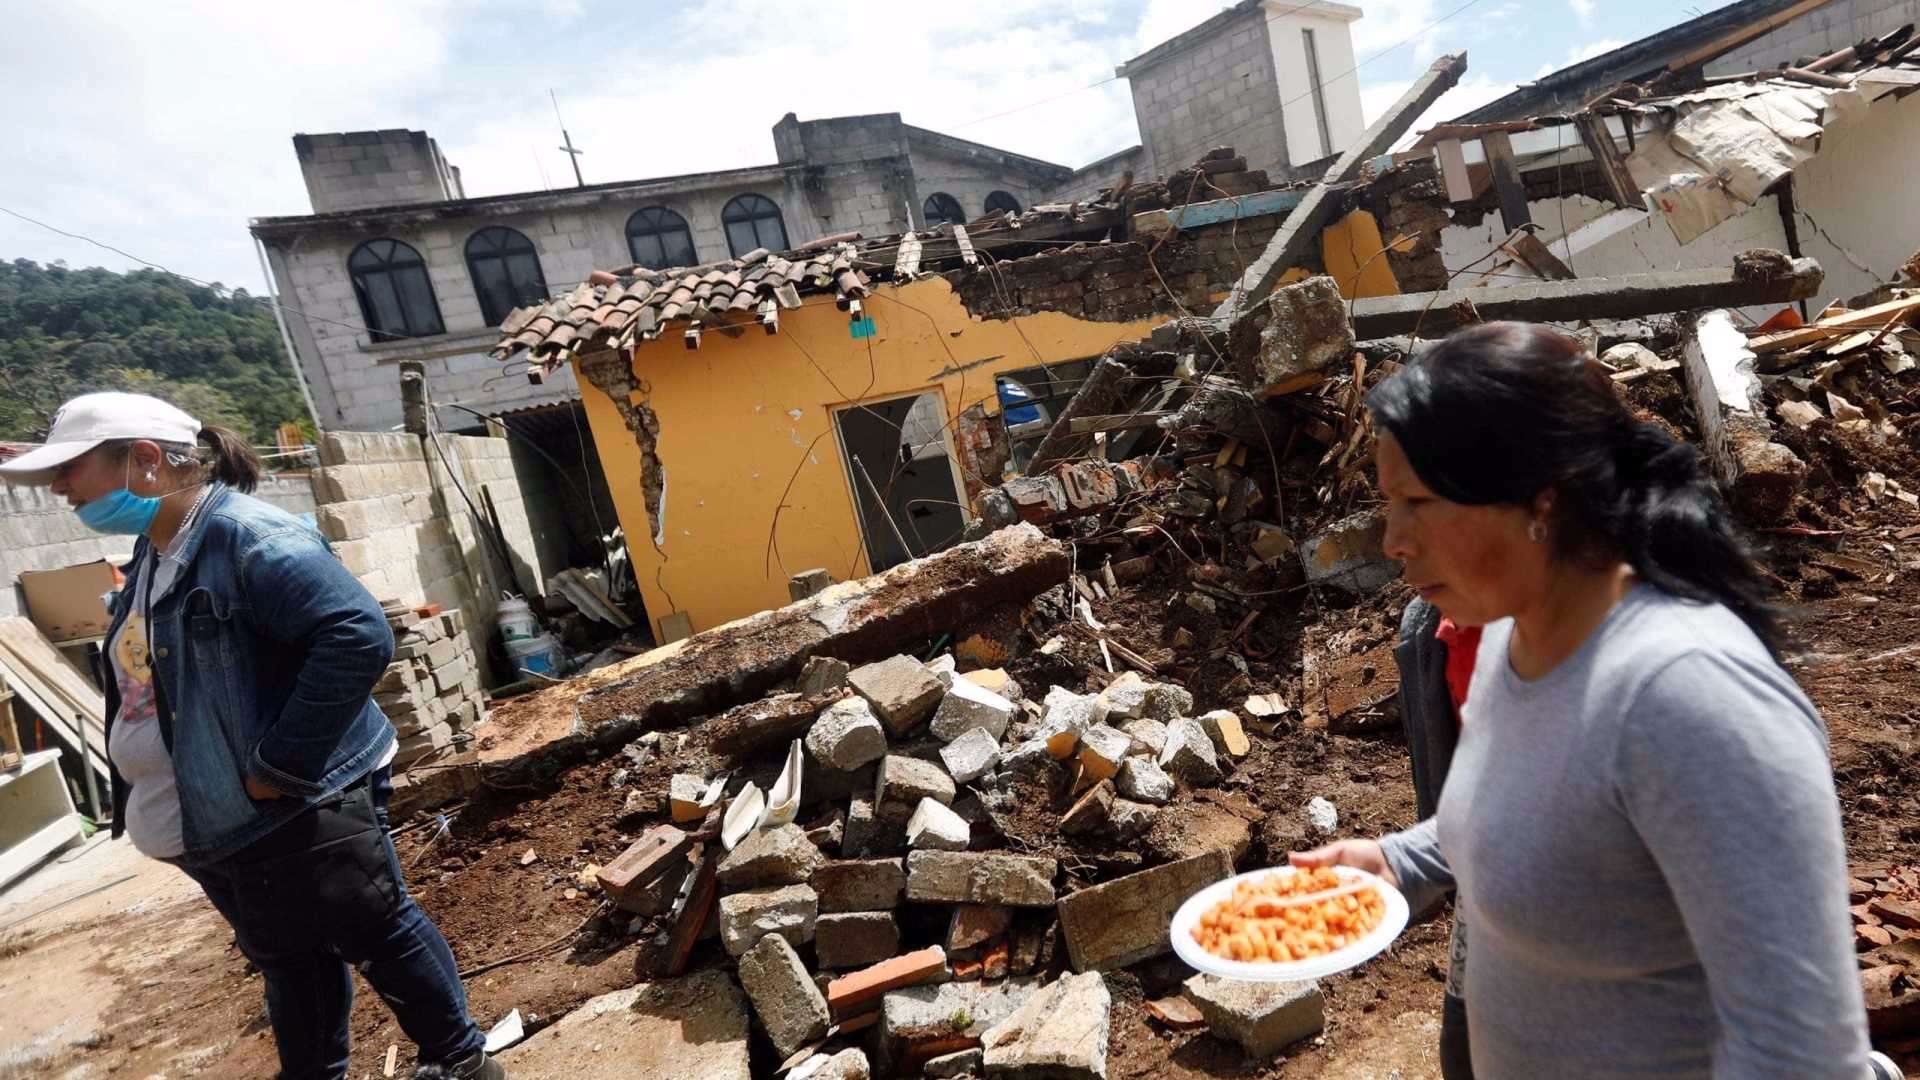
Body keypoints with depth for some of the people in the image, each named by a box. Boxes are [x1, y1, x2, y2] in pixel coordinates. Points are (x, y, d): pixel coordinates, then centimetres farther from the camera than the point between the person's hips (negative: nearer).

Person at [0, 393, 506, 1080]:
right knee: (286, 960, 23)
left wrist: (278, 769, -27)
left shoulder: (249, 537, -21)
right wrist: (140, 800, 15)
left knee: (375, 936, 6)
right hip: (205, 822, 9)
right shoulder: (151, 556, 10)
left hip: (301, 812, -9)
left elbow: (359, 639, -32)